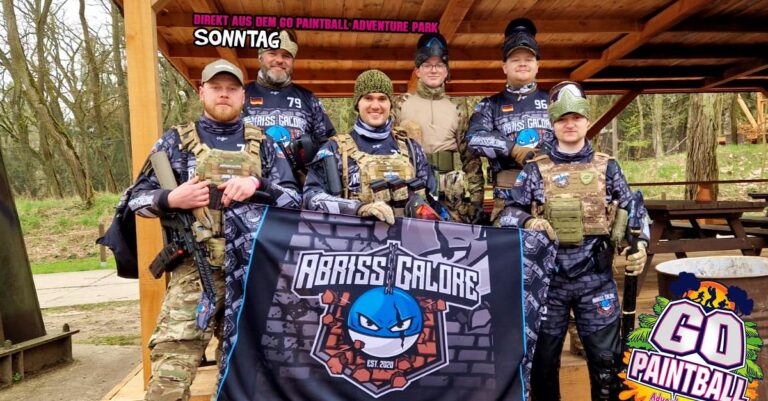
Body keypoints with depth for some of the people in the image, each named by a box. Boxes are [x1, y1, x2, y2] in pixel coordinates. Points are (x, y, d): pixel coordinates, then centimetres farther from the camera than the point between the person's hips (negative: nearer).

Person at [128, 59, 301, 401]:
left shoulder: (262, 144, 12)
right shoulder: (176, 141, 8)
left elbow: (293, 197, 5)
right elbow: (137, 197, 9)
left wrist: (258, 185, -13)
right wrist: (172, 199, -12)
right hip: (195, 270, -2)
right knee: (171, 368, -9)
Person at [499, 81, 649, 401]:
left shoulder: (607, 167, 8)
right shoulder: (535, 170, 4)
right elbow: (509, 212, 0)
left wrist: (639, 244, -9)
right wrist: (528, 221, -22)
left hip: (596, 279, 1)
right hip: (547, 277, 0)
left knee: (605, 356, 9)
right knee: (542, 356, 11)